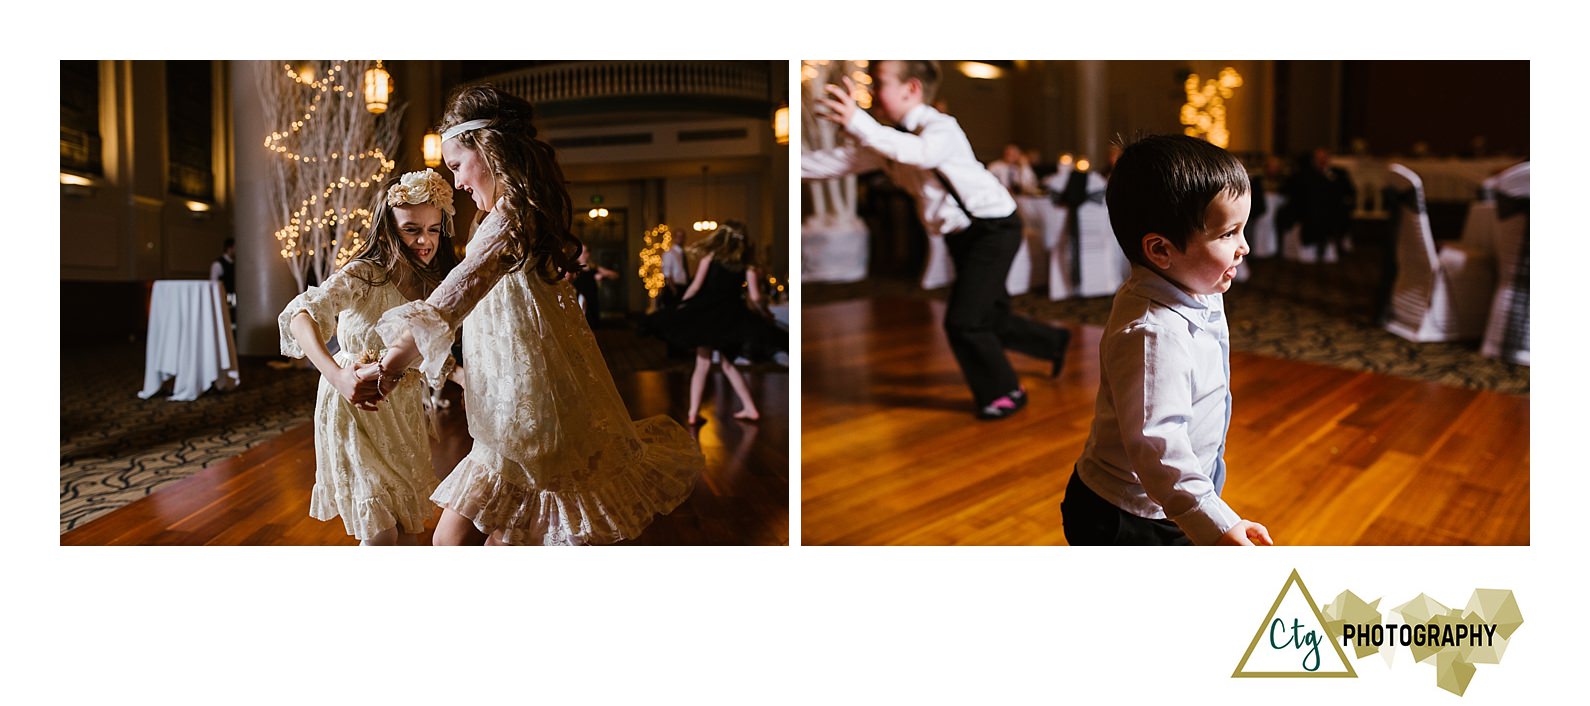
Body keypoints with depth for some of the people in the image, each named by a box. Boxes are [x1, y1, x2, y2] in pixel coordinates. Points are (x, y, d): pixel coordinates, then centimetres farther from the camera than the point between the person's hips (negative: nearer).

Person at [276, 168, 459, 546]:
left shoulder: (432, 284, 1)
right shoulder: (362, 274, -19)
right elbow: (298, 315, -34)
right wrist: (336, 375, -48)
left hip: (404, 412, 6)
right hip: (353, 406, -6)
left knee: (411, 528, 11)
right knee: (382, 531, -10)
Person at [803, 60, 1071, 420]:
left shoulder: (941, 127, -23)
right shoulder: (888, 142, 1)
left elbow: (921, 153, -46)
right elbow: (841, 160, 0)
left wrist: (858, 123, -57)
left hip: (994, 227, -9)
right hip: (959, 235, 9)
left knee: (963, 321, -13)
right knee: (990, 319, 18)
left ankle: (1003, 393, 10)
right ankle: (1055, 342, 46)